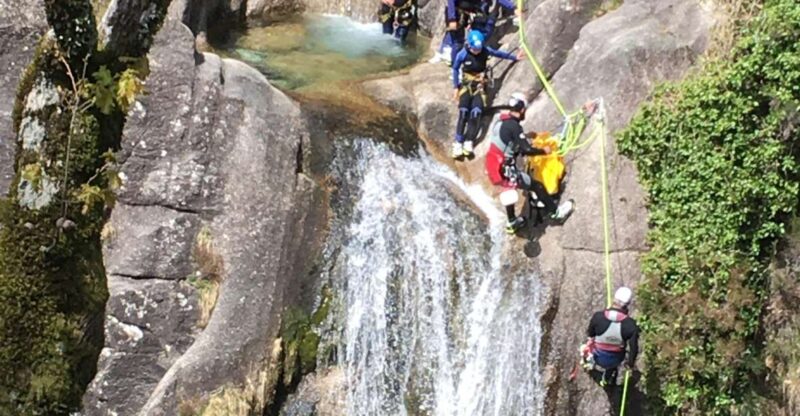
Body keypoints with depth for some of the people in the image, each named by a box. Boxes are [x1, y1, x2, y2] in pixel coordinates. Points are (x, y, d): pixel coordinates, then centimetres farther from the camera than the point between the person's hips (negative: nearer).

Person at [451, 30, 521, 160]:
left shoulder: (486, 51, -9)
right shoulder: (462, 55, -14)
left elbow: (499, 53, 10)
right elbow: (455, 69, 0)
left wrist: (514, 58, 19)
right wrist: (456, 87, -1)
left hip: (480, 84, 2)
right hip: (466, 84, -2)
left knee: (476, 113, -14)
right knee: (463, 113, -15)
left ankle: (468, 142, -12)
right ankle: (458, 144, -15)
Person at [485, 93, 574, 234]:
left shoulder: (501, 122, 6)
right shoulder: (514, 125, -19)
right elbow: (526, 149, -24)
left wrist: (526, 136, 31)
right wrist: (544, 151, -8)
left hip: (492, 169, 9)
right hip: (505, 172, -9)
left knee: (509, 191, 33)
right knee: (536, 186, 4)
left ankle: (512, 222, 45)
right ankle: (555, 212, 18)